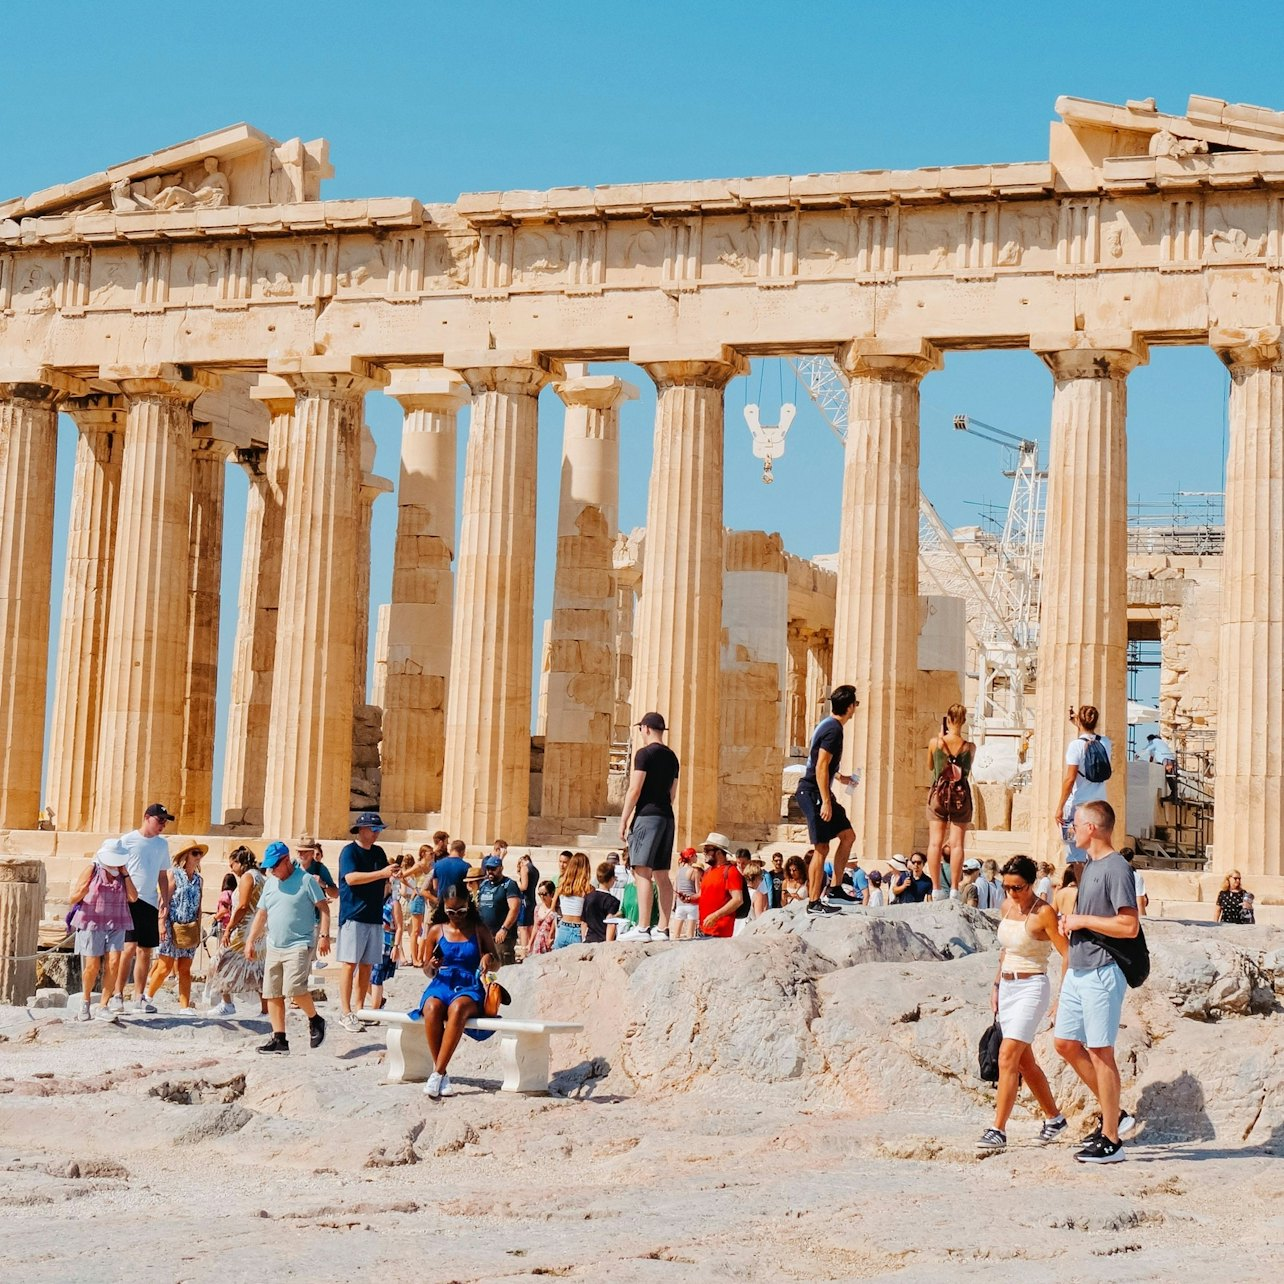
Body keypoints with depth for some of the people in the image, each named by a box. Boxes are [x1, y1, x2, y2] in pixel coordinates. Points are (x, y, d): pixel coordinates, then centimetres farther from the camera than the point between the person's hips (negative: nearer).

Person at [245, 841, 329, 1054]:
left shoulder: (306, 880, -5)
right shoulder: (271, 883, 15)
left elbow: (324, 907, -6)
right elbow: (261, 914, 21)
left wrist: (324, 935, -14)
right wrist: (251, 940, 17)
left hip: (299, 946, -7)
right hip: (274, 947, 7)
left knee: (294, 988, -22)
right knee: (273, 994, 3)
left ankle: (315, 1020, 3)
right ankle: (279, 1040, 7)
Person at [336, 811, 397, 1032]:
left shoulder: (379, 852, 16)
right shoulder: (350, 851, -6)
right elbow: (351, 877, -21)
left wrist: (392, 875, 3)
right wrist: (381, 873, -25)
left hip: (375, 916, 7)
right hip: (353, 915, -7)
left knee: (367, 964, 8)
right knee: (350, 962, -6)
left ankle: (359, 1010, 13)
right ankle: (345, 1013, -6)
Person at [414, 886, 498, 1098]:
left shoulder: (479, 930, 8)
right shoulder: (436, 931, 10)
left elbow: (495, 966, 13)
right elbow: (427, 971, 17)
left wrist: (489, 959, -10)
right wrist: (431, 966, -8)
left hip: (469, 988, -1)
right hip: (441, 985, 1)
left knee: (457, 1008, -39)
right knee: (432, 1008, -37)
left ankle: (437, 1073, -36)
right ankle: (443, 1075, -29)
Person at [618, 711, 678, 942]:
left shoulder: (645, 753, -7)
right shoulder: (672, 757, 16)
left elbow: (635, 790, -12)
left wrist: (624, 820, -9)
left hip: (648, 815, -8)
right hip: (667, 817, 8)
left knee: (642, 872, -11)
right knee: (662, 875, 9)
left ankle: (642, 928, -18)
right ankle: (662, 929, 7)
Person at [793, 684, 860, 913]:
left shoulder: (828, 725, 13)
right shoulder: (834, 729, -17)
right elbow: (821, 767, -22)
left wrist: (839, 777, 36)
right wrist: (826, 802, -23)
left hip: (819, 792, 10)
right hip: (813, 793, -10)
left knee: (848, 835, 13)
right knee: (821, 848, -8)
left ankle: (835, 888, 18)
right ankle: (814, 902, -6)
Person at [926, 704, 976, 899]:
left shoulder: (934, 742, -7)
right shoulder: (970, 747, -6)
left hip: (938, 794, 0)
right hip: (961, 795, 0)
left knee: (935, 842, 3)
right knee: (957, 844, 1)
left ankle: (936, 889, -1)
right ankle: (954, 890, -1)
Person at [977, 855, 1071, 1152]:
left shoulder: (1043, 912, -14)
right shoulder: (1007, 906, 8)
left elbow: (1067, 955, -14)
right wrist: (997, 985, 18)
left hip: (1032, 987, -8)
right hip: (1007, 986, 8)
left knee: (1008, 1056, -16)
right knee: (1024, 1061, 14)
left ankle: (998, 1131, -16)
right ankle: (1054, 1117, 31)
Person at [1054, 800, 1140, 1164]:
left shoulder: (1116, 868, -15)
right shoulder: (1090, 866, 15)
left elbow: (1129, 926, -22)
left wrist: (1082, 920, -16)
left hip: (1102, 973, -10)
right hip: (1078, 971, 10)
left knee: (1100, 1052, -5)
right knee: (1066, 1043, 12)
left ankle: (1111, 1141, 2)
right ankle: (1114, 1114, 22)